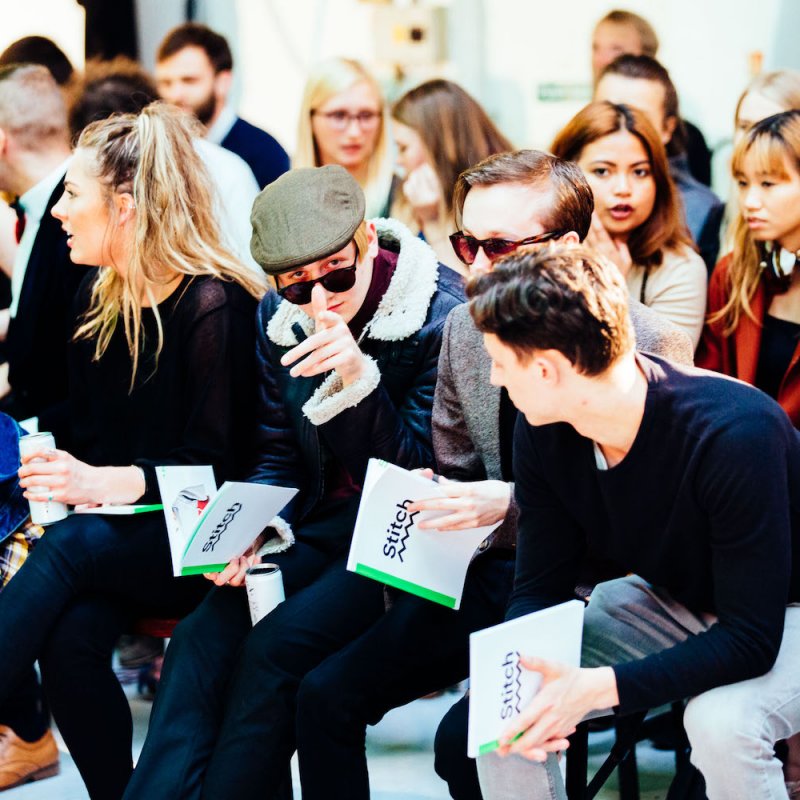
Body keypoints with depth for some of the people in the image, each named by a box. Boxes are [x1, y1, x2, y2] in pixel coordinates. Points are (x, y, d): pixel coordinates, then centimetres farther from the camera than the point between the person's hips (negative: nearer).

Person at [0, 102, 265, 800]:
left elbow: (215, 464, -13)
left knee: (72, 548, -32)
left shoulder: (215, 305, -12)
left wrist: (108, 484, -25)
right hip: (113, 536, 6)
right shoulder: (97, 300, 11)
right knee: (70, 642, -26)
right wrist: (64, 481, -6)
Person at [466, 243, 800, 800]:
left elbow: (751, 639, -33)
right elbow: (540, 588, -6)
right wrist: (521, 669, -29)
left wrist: (597, 688, -40)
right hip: (674, 603, 6)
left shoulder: (734, 435, -34)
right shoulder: (543, 435, -14)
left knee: (722, 721, -37)